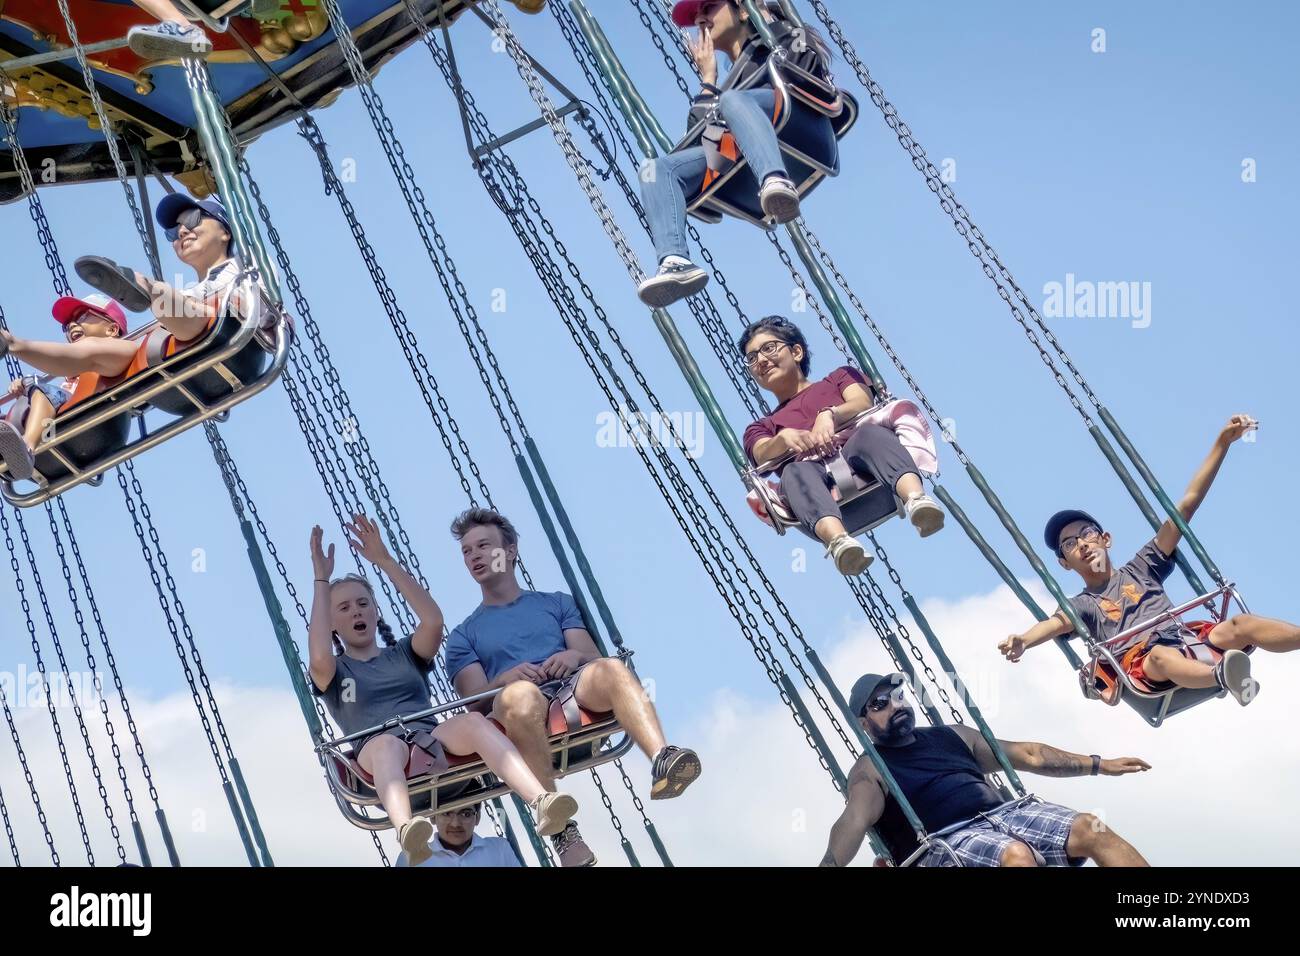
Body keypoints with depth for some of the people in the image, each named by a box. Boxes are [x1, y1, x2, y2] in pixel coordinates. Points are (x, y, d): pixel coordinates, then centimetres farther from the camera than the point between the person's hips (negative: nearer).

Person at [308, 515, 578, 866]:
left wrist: (385, 560, 6)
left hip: (433, 737, 2)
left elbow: (433, 621, 6)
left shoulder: (404, 654, 29)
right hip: (377, 747, -2)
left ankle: (542, 801, -58)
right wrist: (321, 580, 1)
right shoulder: (332, 672, 23)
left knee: (473, 720, -34)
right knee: (388, 744, -41)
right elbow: (319, 657, -4)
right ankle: (406, 830, -72)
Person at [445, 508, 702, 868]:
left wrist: (575, 656, -8)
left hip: (575, 689, 2)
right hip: (525, 702, -1)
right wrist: (505, 679, -11)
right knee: (518, 695, -40)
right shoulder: (464, 635, 26)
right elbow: (476, 698, 11)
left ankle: (662, 759, -58)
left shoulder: (555, 603, 29)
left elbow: (594, 656, 16)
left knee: (611, 668, -34)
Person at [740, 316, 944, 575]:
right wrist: (785, 437, -14)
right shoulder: (761, 427, 36)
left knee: (870, 431, -35)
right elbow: (762, 455, 10)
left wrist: (830, 414, -11)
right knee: (794, 472, -37)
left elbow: (864, 403, 11)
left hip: (857, 456, 0)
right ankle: (838, 540, -66)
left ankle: (916, 498, -63)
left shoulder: (839, 377, 36)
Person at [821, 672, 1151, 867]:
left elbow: (1029, 755, 28)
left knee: (1090, 829, -17)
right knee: (1015, 853, -36)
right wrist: (828, 864, -34)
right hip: (946, 843, -6)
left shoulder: (950, 736, 25)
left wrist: (1099, 765, 23)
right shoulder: (871, 770, 7)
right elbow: (855, 819, -13)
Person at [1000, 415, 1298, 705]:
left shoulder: (1140, 568, 25)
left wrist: (1222, 443, 16)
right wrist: (1023, 640, -31)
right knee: (1162, 655, -39)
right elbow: (1054, 623, -5)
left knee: (1241, 624, -26)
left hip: (1188, 637, 4)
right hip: (1141, 662, -3)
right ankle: (1223, 675, -70)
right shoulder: (1082, 604, 20)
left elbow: (1186, 506, 21)